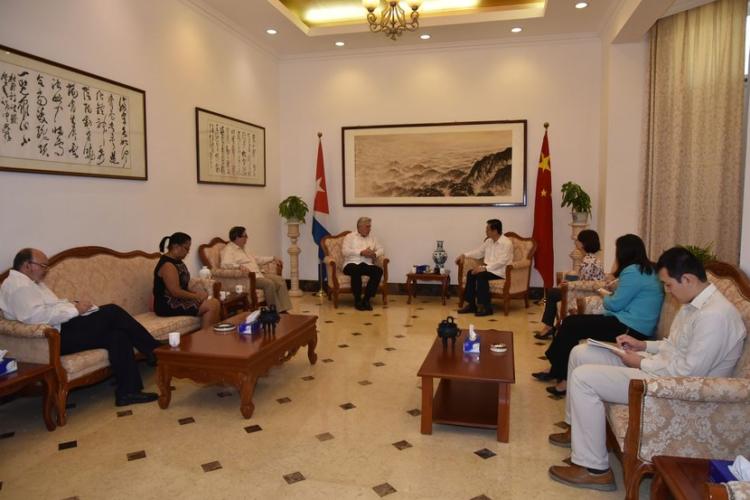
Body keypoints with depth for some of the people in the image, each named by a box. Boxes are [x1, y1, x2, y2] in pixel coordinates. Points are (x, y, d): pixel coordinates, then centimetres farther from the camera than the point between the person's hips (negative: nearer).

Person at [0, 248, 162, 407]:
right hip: (57, 337, -10)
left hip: (64, 329, 10)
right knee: (112, 311, -17)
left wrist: (74, 305, 3)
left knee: (117, 335, -10)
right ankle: (155, 352, -8)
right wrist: (75, 309, -19)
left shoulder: (33, 283, 24)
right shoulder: (18, 285, -10)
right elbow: (36, 316, -25)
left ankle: (128, 392, -10)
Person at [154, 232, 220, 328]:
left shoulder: (177, 261, 13)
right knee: (211, 306, -19)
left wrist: (195, 293, 0)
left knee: (215, 303, -4)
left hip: (178, 300, 10)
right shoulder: (168, 265, -18)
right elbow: (176, 292, -23)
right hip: (168, 305, -10)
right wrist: (196, 296, -12)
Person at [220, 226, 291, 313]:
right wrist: (239, 266, -41)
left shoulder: (242, 249, 22)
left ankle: (283, 310, -7)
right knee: (269, 283, -28)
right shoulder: (229, 249, -8)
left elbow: (255, 259, 32)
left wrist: (272, 259, 29)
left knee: (280, 280, -3)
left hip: (258, 274, 10)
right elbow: (225, 264, -26)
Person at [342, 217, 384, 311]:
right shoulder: (350, 237, 8)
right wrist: (361, 252, -14)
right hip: (352, 264, -4)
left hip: (367, 265, 4)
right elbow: (345, 251, -7)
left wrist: (374, 254, -7)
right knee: (356, 270, -40)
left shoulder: (372, 238, 22)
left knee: (379, 270, -28)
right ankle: (357, 300, -25)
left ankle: (366, 299, -23)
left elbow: (381, 249, 17)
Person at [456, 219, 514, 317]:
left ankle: (486, 307, -23)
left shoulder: (506, 243, -15)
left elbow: (501, 262, -24)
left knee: (481, 275, -30)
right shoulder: (489, 241, 11)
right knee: (471, 273, -15)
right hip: (488, 268, 8)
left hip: (500, 271, -8)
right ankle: (471, 304, -10)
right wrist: (464, 255, 9)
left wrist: (485, 268, -30)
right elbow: (479, 251, 22)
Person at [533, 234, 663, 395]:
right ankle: (557, 372, 10)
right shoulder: (646, 269, 18)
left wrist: (605, 295, 5)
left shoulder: (633, 271, -15)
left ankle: (564, 379, -2)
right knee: (570, 321, 5)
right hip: (634, 325, 11)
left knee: (571, 326, -11)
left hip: (629, 328, -11)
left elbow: (615, 304, -14)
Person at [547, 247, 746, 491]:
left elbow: (690, 373, -27)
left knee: (583, 377, -21)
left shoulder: (714, 315, -25)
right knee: (581, 353, 8)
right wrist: (643, 345, 5)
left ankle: (595, 469, -10)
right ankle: (578, 428, 22)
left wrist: (641, 363, -16)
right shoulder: (695, 303, 8)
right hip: (664, 367, 10)